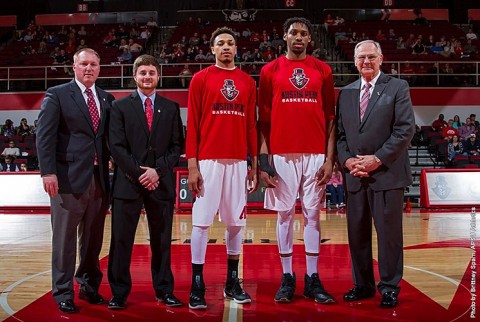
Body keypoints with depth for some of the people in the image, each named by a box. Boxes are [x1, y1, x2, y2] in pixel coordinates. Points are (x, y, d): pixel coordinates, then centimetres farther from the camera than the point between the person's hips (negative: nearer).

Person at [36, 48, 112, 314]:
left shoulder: (106, 99, 13)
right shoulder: (57, 95, 0)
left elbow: (110, 136, 13)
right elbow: (44, 136, -7)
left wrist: (110, 163, 1)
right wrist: (47, 172, -15)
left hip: (99, 178, 5)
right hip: (68, 178, -4)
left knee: (93, 238, 13)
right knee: (65, 238, 3)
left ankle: (89, 286, 29)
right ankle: (63, 293, 16)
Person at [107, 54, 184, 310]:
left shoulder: (171, 107, 10)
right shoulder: (120, 106, 6)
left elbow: (177, 146, 5)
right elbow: (117, 146, -2)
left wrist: (158, 170, -8)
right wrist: (138, 173, -10)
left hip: (161, 183, 2)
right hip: (128, 182, -1)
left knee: (162, 239, 9)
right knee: (121, 239, 2)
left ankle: (164, 290, 20)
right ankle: (119, 293, 13)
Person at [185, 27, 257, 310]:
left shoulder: (248, 82, 12)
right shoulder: (201, 79, 3)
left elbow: (251, 125, 12)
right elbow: (193, 125, -1)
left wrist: (255, 164, 8)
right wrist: (192, 165, -8)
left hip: (238, 162, 3)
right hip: (208, 160, -3)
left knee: (236, 221, 8)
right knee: (201, 222, -2)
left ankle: (233, 282, 21)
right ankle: (197, 286, 8)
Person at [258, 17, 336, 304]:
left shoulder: (323, 70, 9)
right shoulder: (270, 71, 6)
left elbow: (330, 117, 7)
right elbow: (263, 119, 4)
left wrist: (330, 157, -1)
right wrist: (263, 159, -4)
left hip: (315, 154, 1)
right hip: (281, 154, -1)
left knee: (312, 214, 5)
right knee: (285, 213, 5)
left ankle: (313, 279, 14)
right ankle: (287, 278, 14)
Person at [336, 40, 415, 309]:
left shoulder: (398, 87, 2)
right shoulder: (346, 93, 15)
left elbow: (406, 129, -7)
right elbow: (341, 133, 13)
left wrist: (378, 158, -13)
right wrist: (347, 159, -4)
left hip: (386, 173, -4)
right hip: (355, 175, 4)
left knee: (389, 232, 1)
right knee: (357, 233, 9)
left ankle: (390, 287, 14)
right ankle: (363, 284, 22)